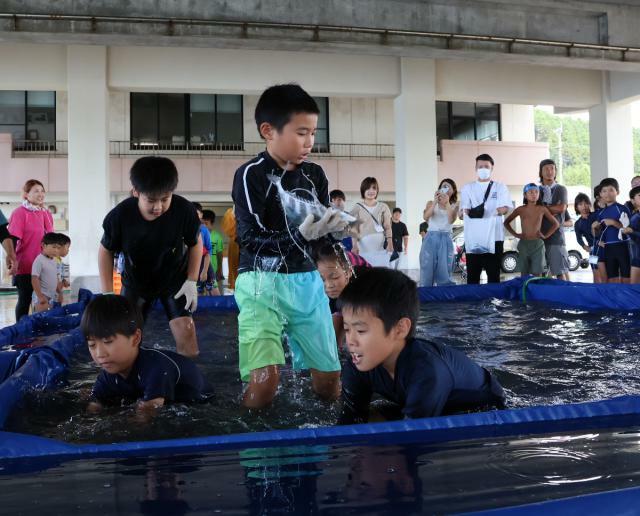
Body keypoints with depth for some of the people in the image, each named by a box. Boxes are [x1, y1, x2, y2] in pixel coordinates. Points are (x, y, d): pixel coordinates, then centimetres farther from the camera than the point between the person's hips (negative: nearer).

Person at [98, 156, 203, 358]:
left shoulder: (185, 210, -29)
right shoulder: (119, 216, -29)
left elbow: (195, 243, -8)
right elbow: (106, 251, -9)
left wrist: (192, 281, -11)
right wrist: (108, 293, -11)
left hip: (175, 279, -1)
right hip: (136, 282, 1)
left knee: (185, 330, -11)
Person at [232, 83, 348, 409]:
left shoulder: (315, 174, 8)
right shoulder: (250, 175, -10)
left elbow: (322, 229, 11)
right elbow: (251, 240, -15)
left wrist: (336, 227, -13)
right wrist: (301, 235, -29)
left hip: (307, 279, 6)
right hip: (263, 280, -5)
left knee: (329, 376, 10)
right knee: (265, 378, -21)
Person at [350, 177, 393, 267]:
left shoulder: (383, 207, 11)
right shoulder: (358, 208, 8)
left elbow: (387, 227, 7)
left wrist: (389, 241, -9)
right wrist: (354, 245, -8)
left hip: (381, 246, 1)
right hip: (364, 246, -1)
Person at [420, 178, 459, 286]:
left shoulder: (455, 205, 11)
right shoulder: (431, 203, 12)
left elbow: (451, 220, -7)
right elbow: (425, 217, -7)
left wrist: (447, 203, -14)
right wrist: (435, 202, -15)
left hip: (446, 240, 0)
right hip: (431, 238, 0)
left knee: (444, 273, 0)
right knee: (427, 270, -2)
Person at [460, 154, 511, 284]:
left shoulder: (500, 187, 9)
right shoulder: (467, 188, 12)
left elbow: (504, 209, -4)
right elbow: (466, 211, 1)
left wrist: (484, 212, -12)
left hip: (493, 236, -1)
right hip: (473, 238, 1)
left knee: (494, 275, 4)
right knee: (472, 275, 2)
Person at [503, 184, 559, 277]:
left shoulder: (542, 209, 2)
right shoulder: (520, 209, 2)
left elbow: (556, 224, 9)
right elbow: (506, 222, 12)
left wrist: (546, 235, 1)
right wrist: (515, 234, 3)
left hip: (538, 244, 0)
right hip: (523, 244, 1)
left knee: (537, 274, -1)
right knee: (524, 274, 5)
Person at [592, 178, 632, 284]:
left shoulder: (622, 209, -5)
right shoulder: (601, 213, 11)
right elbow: (597, 235, 16)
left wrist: (614, 223, -19)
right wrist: (594, 228, -4)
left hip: (622, 246, -5)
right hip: (608, 248, 5)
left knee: (626, 278, 0)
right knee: (612, 280, 9)